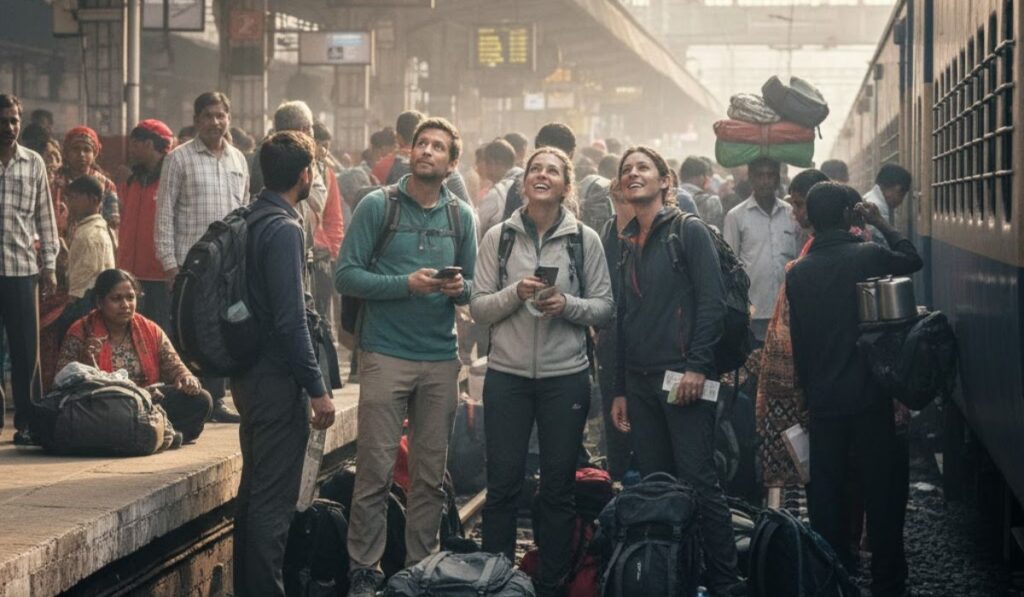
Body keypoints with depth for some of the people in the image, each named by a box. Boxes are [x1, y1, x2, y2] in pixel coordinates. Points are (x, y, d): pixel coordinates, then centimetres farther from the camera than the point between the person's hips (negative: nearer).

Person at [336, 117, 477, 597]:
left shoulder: (461, 216, 10)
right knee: (375, 471, -3)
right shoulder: (377, 206, 0)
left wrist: (459, 288, -10)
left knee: (431, 475, 8)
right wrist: (406, 284, -16)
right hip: (385, 354, -3)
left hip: (441, 359, 4)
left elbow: (473, 285, 13)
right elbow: (346, 275, -6)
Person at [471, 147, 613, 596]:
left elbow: (604, 308, 3)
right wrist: (516, 293, -15)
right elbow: (478, 307, 1)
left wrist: (567, 304, -15)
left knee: (558, 486, 8)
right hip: (507, 374, 0)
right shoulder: (498, 237, 2)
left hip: (565, 377, 0)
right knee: (503, 482, 5)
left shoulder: (585, 239, 1)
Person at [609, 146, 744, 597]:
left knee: (699, 482, -8)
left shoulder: (689, 231, -1)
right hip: (640, 380, 6)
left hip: (683, 376, -6)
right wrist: (620, 389, 15)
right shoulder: (626, 242, 16)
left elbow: (712, 301, -9)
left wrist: (698, 366, -17)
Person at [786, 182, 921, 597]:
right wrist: (882, 225, 17)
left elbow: (799, 343, 6)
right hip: (870, 396, -2)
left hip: (823, 402, 2)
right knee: (880, 492, 5)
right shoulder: (869, 256, -9)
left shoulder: (797, 274, 0)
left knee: (826, 495, 9)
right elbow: (913, 261, 12)